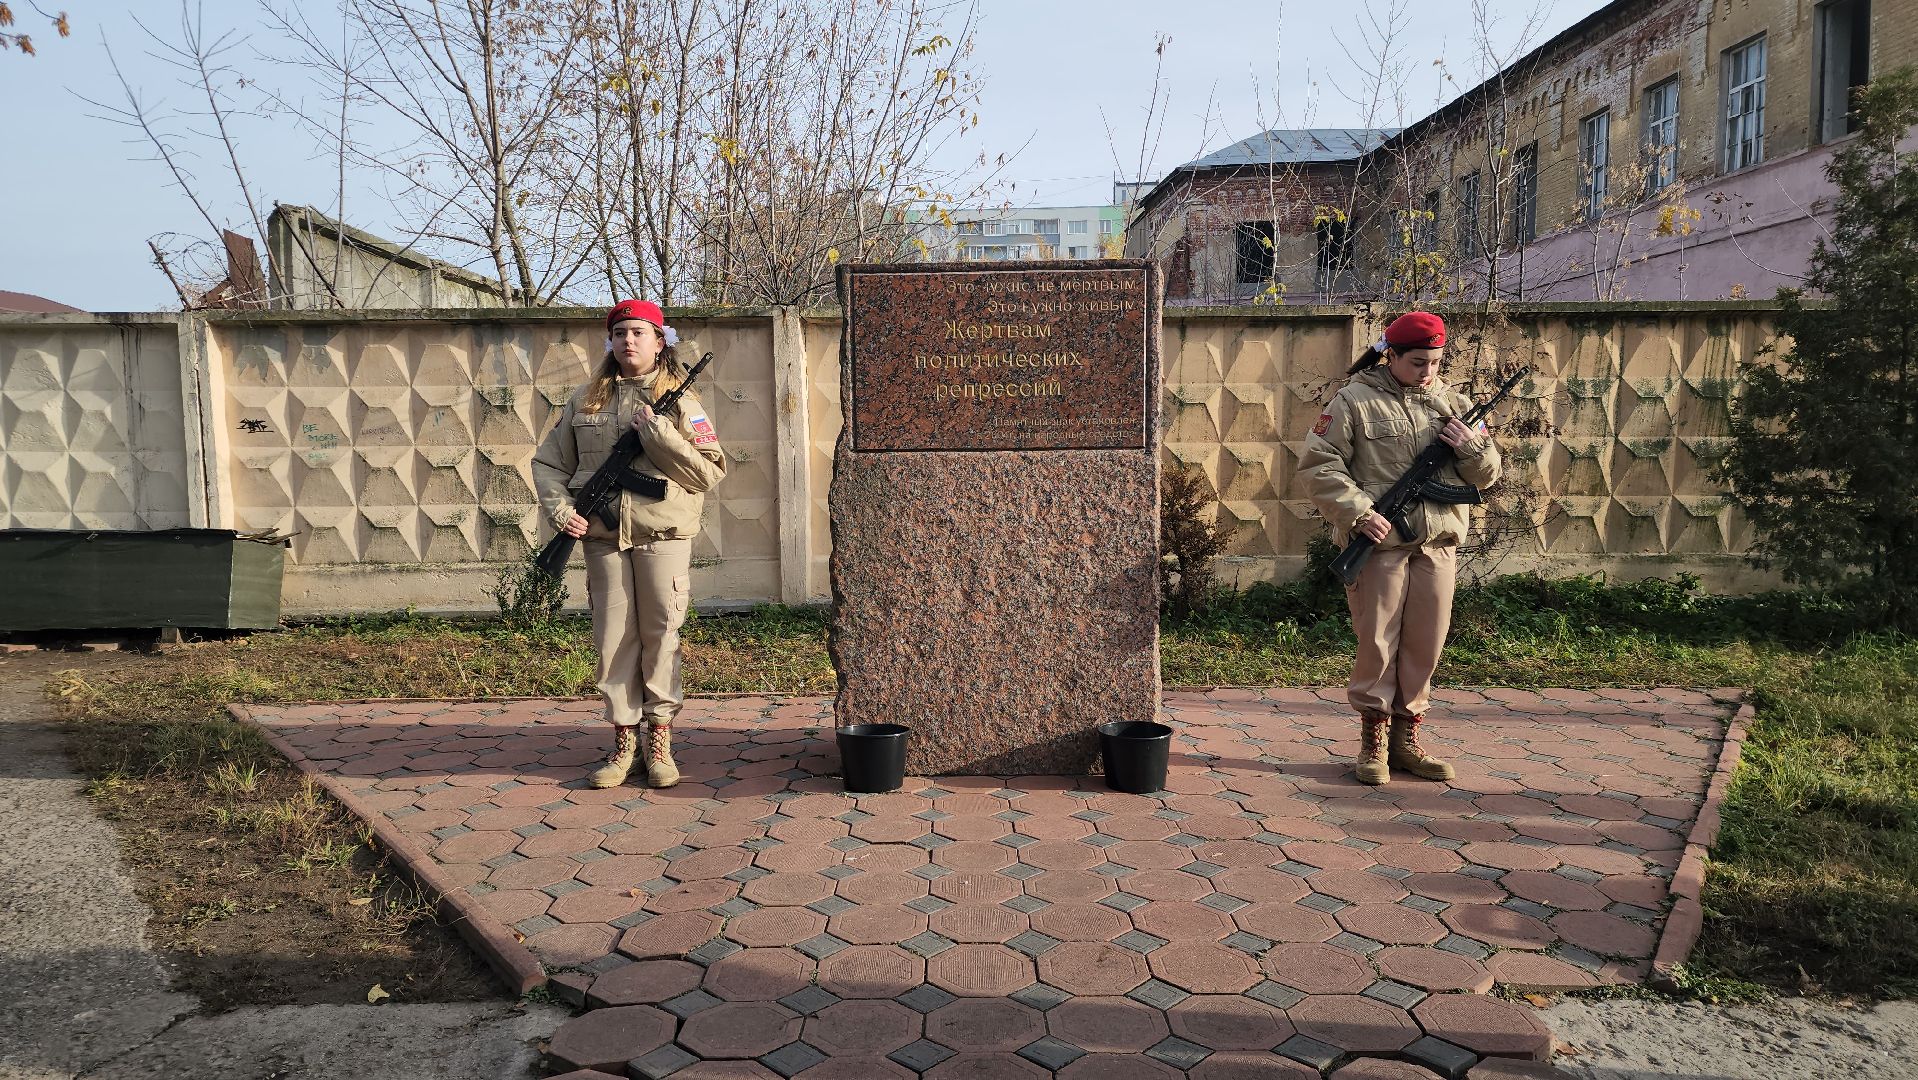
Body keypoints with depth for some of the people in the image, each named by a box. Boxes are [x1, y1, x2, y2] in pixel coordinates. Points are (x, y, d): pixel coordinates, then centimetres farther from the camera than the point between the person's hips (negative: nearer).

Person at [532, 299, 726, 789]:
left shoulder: (679, 403, 3)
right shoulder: (585, 400, 11)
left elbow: (710, 471, -7)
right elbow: (548, 463, 14)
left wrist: (656, 432, -14)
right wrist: (560, 509, -3)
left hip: (663, 536, -2)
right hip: (603, 538, 2)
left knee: (661, 637, 2)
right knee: (614, 639, 5)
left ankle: (659, 739, 13)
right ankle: (624, 740, 16)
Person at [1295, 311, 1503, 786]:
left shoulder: (1451, 403, 11)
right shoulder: (1355, 400, -2)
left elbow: (1487, 475, 14)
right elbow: (1317, 466, -6)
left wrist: (1472, 446, -8)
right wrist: (1357, 512, -15)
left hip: (1438, 545, 4)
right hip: (1379, 543, -4)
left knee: (1426, 644, 8)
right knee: (1377, 643, 2)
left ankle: (1406, 737, 22)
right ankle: (1374, 739, 15)